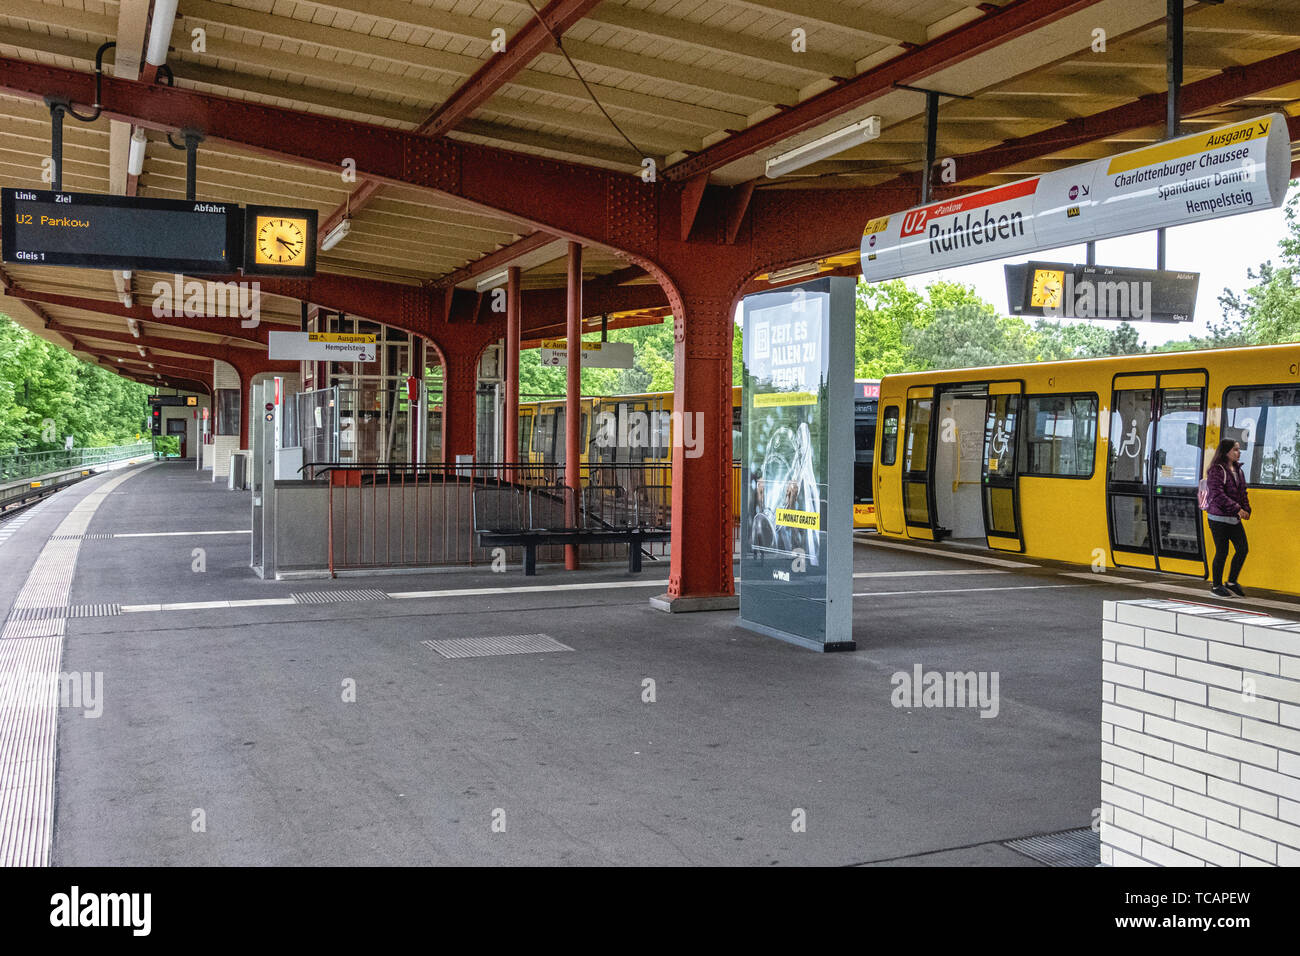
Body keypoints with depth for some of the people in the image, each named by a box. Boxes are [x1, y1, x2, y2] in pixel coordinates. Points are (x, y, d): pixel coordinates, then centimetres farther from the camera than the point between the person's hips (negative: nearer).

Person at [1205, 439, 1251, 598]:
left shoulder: (1238, 470, 12)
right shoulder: (1216, 470, -13)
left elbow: (1243, 492, 16)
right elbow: (1218, 495, -20)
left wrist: (1246, 509, 1)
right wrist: (1237, 509, -23)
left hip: (1234, 519, 8)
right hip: (1219, 518, -8)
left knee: (1243, 549, 5)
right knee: (1222, 552, -2)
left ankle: (1231, 582, 21)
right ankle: (1216, 586, 13)